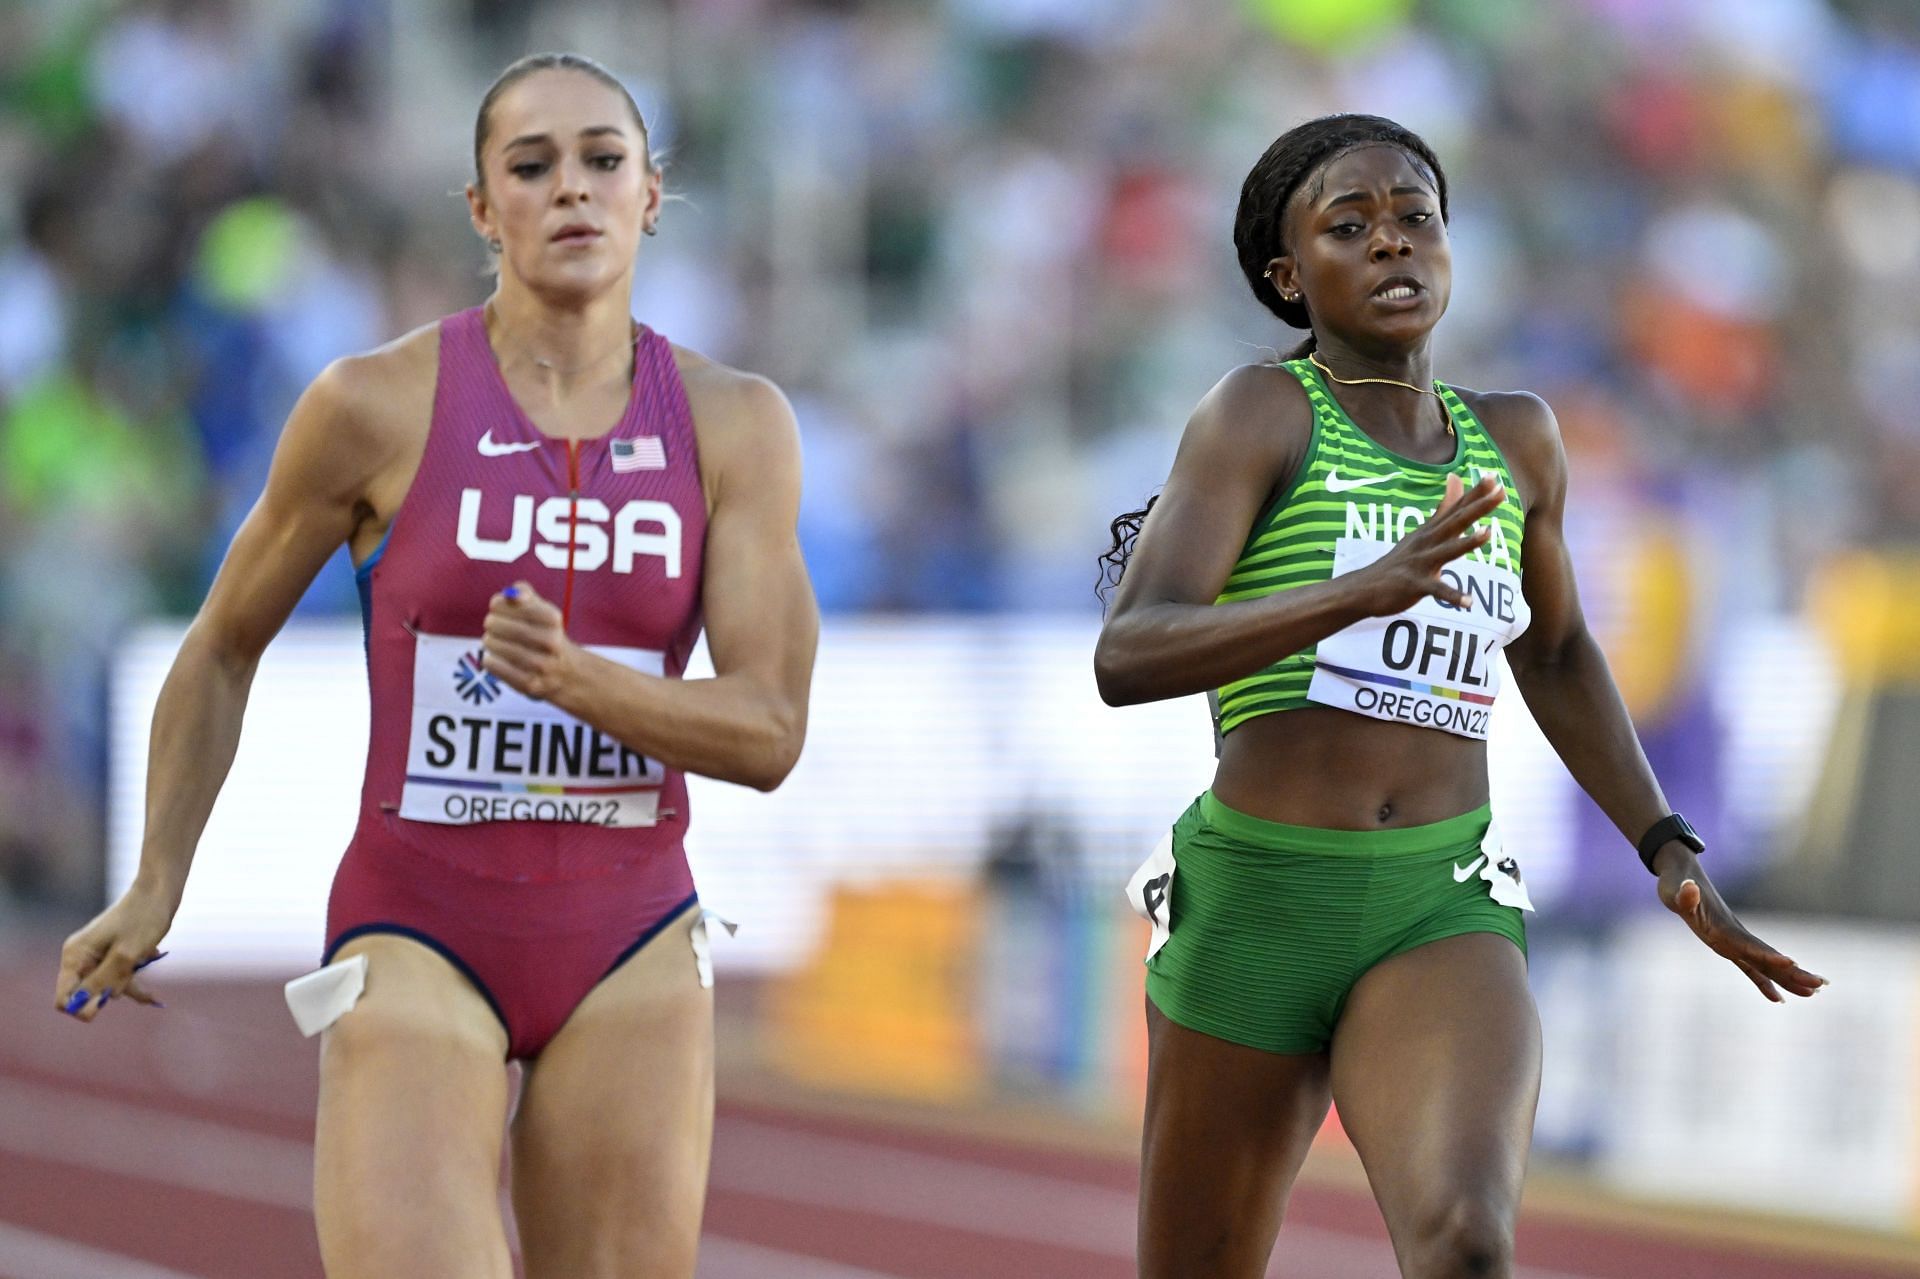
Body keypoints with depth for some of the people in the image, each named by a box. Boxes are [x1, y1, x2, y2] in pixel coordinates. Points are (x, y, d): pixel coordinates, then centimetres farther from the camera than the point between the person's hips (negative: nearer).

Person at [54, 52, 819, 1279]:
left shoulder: (736, 425, 0)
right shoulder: (378, 405, -5)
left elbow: (769, 732, -4)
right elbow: (223, 648, 9)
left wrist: (574, 678, -21)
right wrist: (154, 890, 7)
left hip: (629, 946, 3)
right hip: (417, 931, -3)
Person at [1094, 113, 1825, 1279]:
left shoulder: (1516, 442, 10)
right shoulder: (1262, 413, -5)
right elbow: (1127, 657, -18)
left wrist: (1671, 852, 19)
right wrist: (1365, 590, -31)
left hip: (1442, 917, 2)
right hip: (1250, 908, -2)